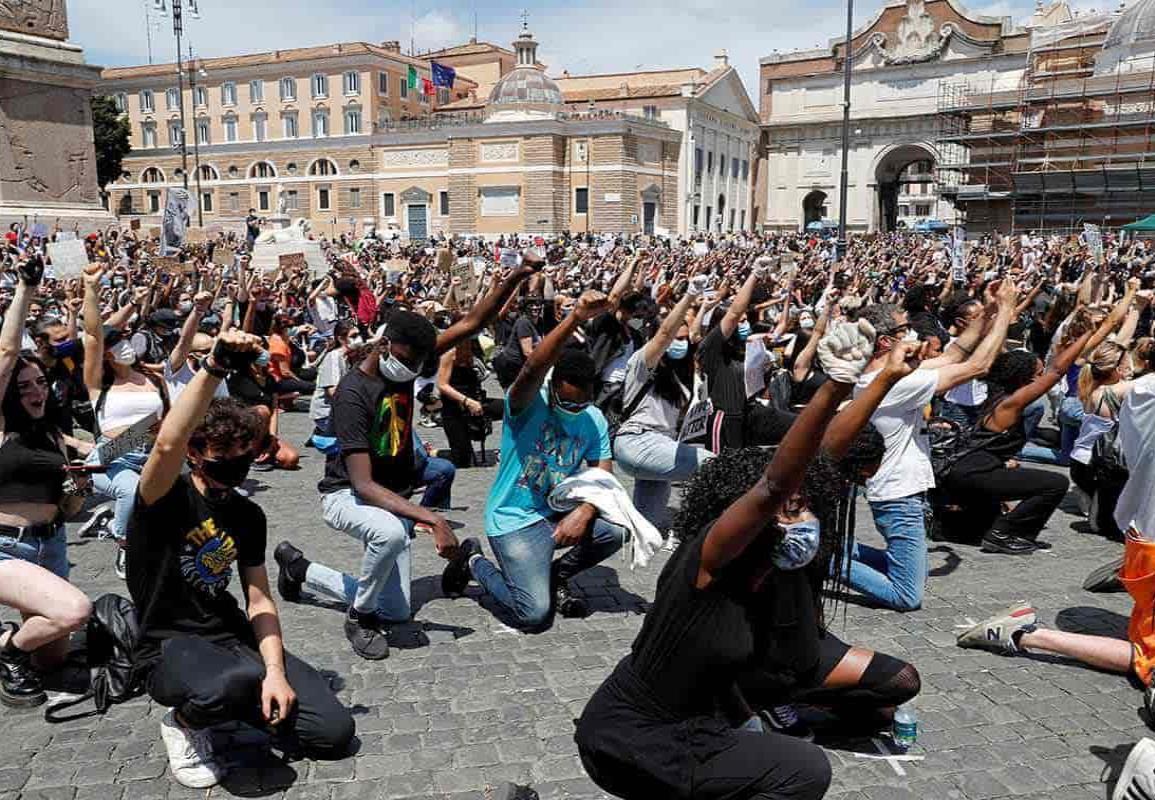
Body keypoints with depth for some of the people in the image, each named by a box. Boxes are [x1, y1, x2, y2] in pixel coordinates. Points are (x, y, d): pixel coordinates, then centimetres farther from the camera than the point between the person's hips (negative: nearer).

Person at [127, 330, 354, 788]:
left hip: (231, 638, 5)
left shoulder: (249, 515, 7)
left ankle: (233, 699, 16)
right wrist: (214, 369, -42)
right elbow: (168, 443, -35)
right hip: (169, 648, -5)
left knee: (334, 731, -9)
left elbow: (259, 600, 5)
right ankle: (183, 719, -4)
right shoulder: (165, 499, -11)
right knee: (240, 679, -41)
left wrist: (275, 670, -9)